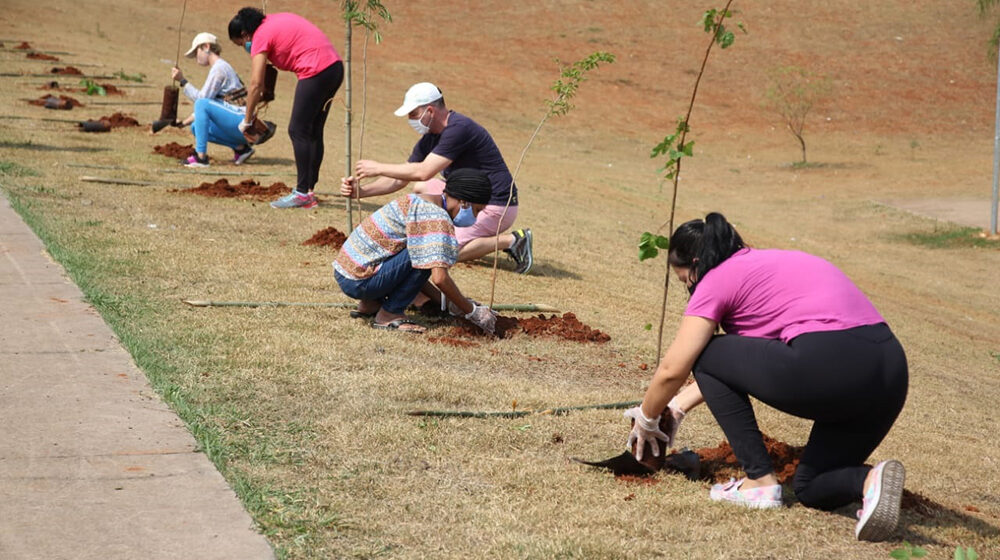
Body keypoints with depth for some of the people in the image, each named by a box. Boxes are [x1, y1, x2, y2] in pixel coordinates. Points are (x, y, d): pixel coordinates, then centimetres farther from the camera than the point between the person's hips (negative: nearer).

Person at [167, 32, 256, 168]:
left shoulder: (219, 68, -10)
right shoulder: (219, 67, 21)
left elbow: (202, 98, -15)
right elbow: (207, 100, 25)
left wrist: (182, 80, -10)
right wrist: (185, 121, 22)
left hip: (243, 123, -10)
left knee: (202, 104, -22)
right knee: (196, 127, 12)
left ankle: (201, 157, -22)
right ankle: (240, 147, 8)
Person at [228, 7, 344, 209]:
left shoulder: (260, 37, -4)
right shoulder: (273, 20, 19)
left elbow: (256, 84, -7)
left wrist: (246, 121, 1)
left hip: (316, 71, -9)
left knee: (298, 131, -4)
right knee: (313, 132, 14)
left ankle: (303, 194, -5)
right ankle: (308, 189, 19)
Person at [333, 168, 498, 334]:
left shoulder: (418, 203, 15)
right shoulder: (436, 218, -17)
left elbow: (412, 271, 21)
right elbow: (439, 278, -25)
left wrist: (446, 301, 15)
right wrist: (472, 311, -12)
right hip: (358, 282, -10)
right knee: (427, 257, -17)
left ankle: (370, 305, 15)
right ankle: (389, 314, -8)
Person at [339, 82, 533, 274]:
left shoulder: (459, 129, -21)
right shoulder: (430, 138, 8)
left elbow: (423, 172, -26)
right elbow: (400, 179, 11)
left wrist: (378, 168, -18)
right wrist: (361, 191, -1)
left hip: (495, 206, -10)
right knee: (420, 189, 13)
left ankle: (510, 241, -8)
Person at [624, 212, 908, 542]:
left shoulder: (718, 279, 6)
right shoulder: (766, 263, 30)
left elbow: (672, 370, 8)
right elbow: (731, 366, 37)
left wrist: (646, 419, 25)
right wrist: (679, 405, 40)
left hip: (827, 364, -9)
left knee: (706, 357, 13)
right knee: (811, 490, 25)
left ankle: (760, 481, 9)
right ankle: (870, 480, -9)